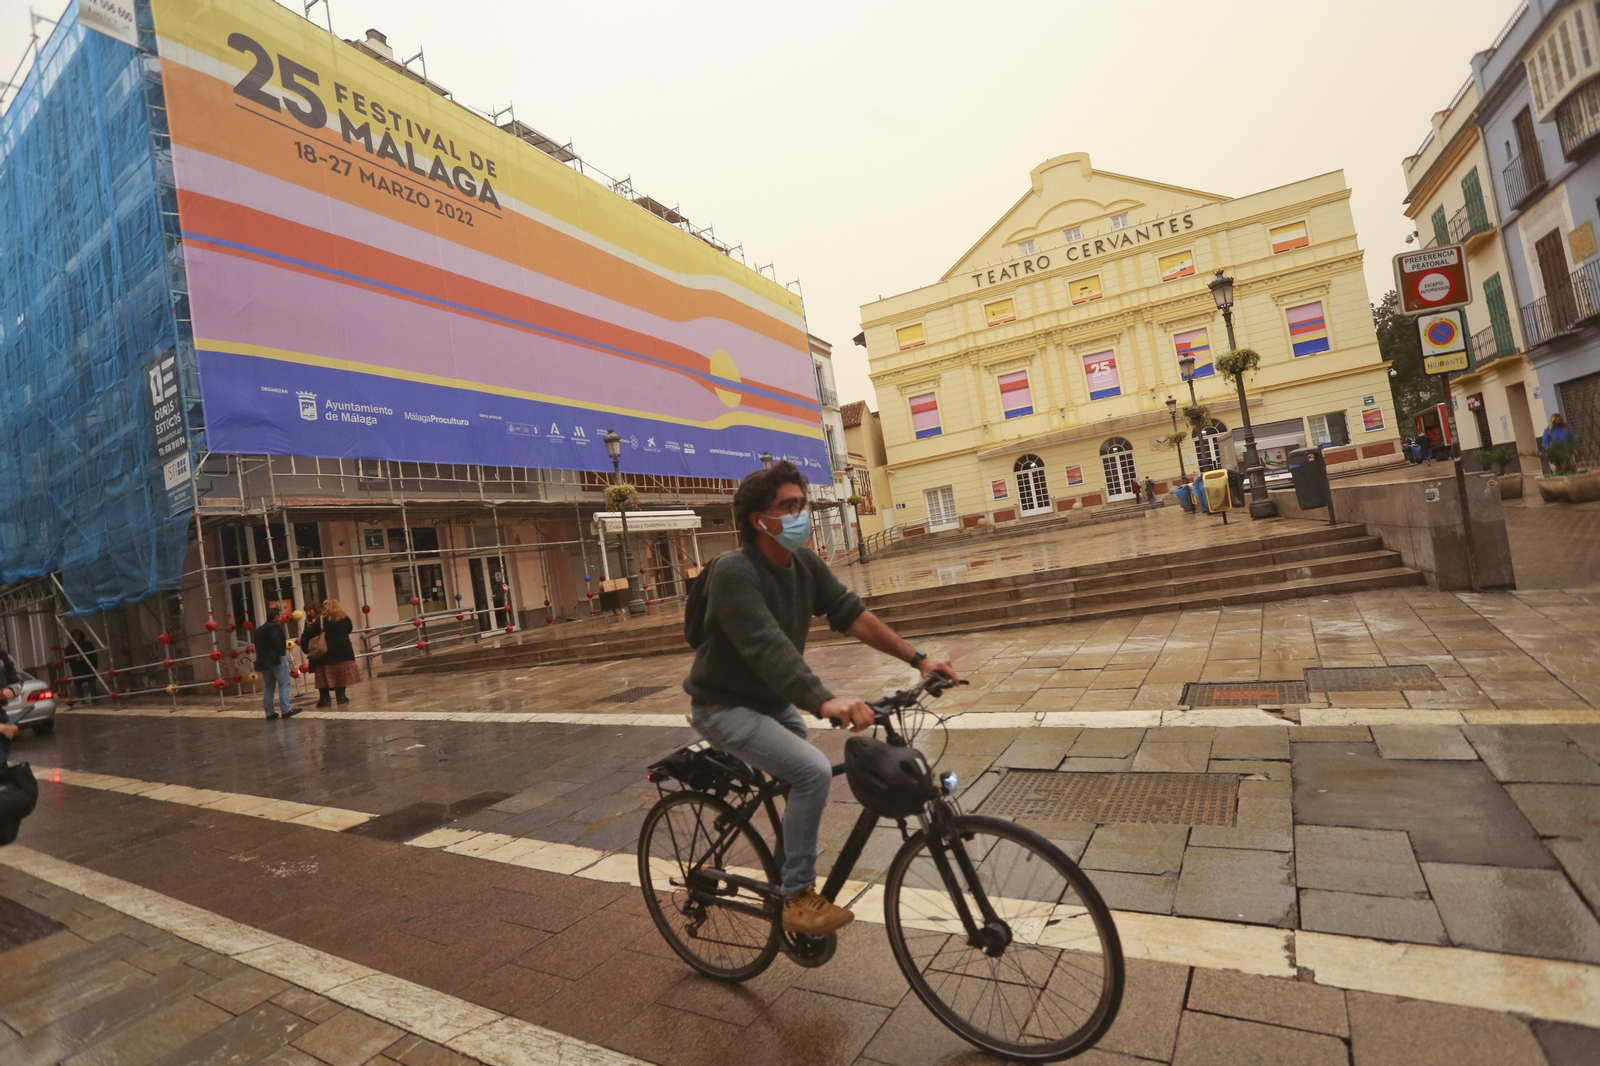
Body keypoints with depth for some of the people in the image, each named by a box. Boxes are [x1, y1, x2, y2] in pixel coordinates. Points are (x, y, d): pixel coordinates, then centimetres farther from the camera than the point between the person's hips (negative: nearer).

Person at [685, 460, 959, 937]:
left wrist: (918, 658, -13)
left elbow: (852, 614, -6)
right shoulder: (734, 572, -27)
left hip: (775, 702, 8)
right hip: (726, 706, -8)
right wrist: (825, 701, -51)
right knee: (813, 772, -24)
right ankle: (798, 898, -7)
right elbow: (767, 646, -39)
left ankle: (788, 887, 43)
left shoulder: (804, 563, -3)